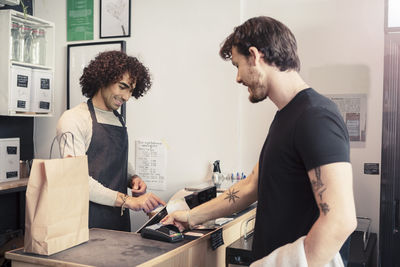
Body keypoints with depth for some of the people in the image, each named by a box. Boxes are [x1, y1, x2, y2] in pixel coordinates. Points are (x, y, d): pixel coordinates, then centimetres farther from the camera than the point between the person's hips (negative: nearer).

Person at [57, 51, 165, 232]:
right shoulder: (73, 119, -10)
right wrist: (127, 200, -26)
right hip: (90, 221, -6)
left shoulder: (119, 120, 14)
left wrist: (132, 179, 1)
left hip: (120, 218, 7)